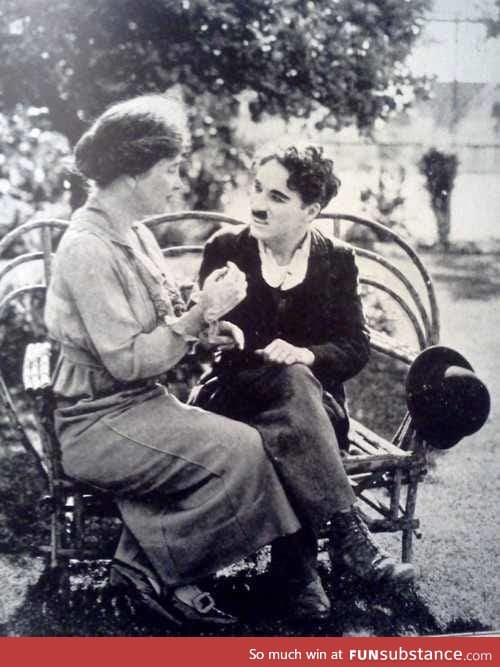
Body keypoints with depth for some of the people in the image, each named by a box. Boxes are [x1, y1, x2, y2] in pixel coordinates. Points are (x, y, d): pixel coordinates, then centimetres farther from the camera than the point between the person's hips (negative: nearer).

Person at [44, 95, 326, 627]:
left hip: (141, 403, 9)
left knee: (252, 443, -10)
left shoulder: (136, 234, 10)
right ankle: (153, 568, -6)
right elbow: (126, 360, -22)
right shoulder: (88, 249, -19)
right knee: (238, 450, -23)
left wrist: (206, 327, 1)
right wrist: (201, 313, -21)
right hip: (99, 420, -9)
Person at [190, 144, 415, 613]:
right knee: (292, 381, -36)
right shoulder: (225, 249, 2)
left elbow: (357, 349, 0)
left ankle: (296, 569, -35)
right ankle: (347, 532, -43)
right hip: (235, 395, -1)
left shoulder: (337, 259, 4)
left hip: (314, 399, 1)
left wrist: (306, 354, -21)